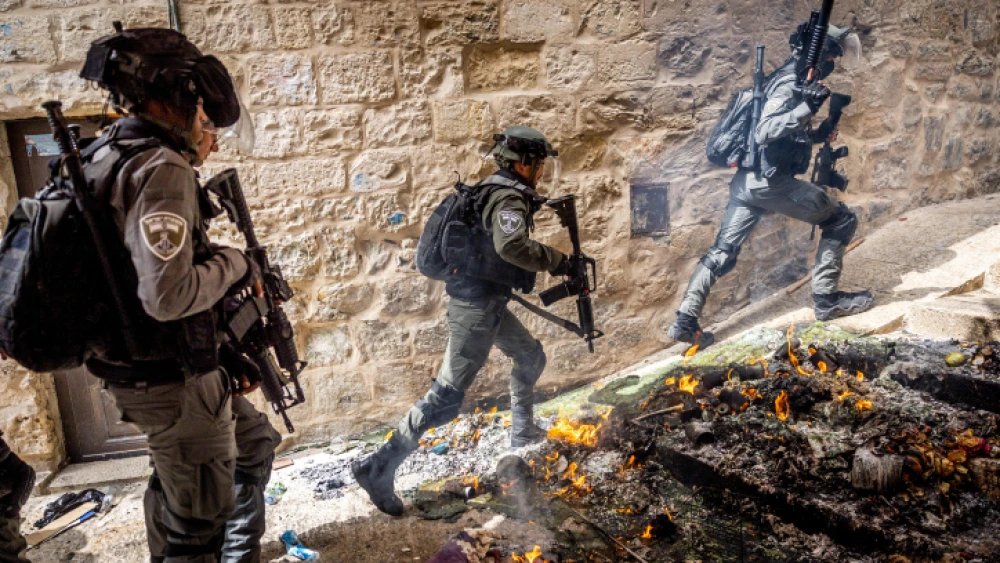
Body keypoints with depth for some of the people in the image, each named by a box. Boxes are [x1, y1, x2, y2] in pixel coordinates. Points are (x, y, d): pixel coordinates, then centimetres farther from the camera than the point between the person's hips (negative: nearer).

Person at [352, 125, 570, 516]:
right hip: (476, 306, -10)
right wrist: (556, 262, -22)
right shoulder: (509, 198, -15)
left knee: (531, 356, 25)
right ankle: (379, 468, -6)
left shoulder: (501, 193, 15)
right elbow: (511, 245, -34)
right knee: (448, 394, -9)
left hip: (488, 303, 10)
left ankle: (522, 431, 42)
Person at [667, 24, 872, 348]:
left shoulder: (793, 82, 20)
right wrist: (806, 108, -34)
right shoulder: (789, 84, -11)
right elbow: (765, 133, -26)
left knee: (722, 253, 10)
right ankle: (826, 299, 5)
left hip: (749, 180, 10)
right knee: (841, 220, 2)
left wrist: (819, 135, 17)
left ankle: (685, 321, 10)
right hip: (770, 180, -10)